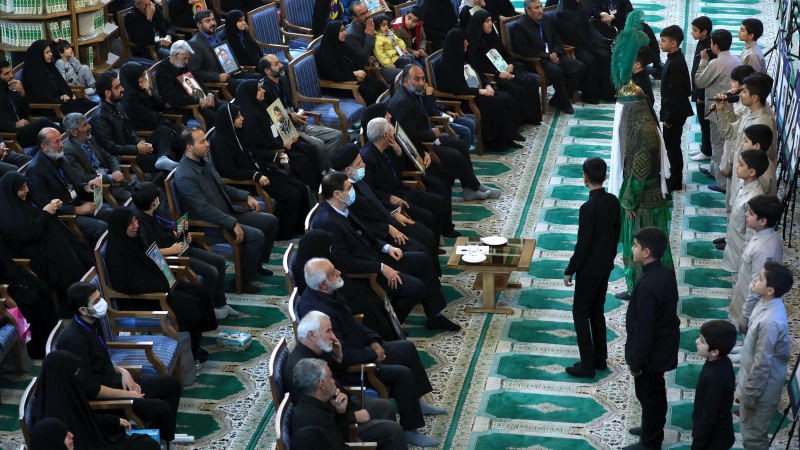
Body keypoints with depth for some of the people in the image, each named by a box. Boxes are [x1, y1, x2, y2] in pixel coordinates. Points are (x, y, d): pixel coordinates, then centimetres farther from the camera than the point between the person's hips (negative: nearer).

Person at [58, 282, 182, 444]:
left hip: (111, 383, 10)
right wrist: (127, 395, -17)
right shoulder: (74, 339, -28)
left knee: (172, 383, 9)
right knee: (161, 408, -21)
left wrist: (122, 371, 0)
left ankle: (165, 435, 19)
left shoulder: (92, 323, 1)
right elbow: (89, 389, -26)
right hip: (97, 399, -10)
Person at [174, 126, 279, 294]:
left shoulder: (204, 162, 5)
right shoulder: (185, 176, -24)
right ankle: (243, 280, -7)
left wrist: (246, 196, 8)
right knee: (256, 236, -24)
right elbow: (204, 210, -27)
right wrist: (233, 224, -28)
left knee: (270, 221, 8)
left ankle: (257, 263, 26)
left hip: (227, 214, 10)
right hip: (209, 225, -10)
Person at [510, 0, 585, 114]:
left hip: (552, 55, 7)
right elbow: (525, 51, -16)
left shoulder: (546, 19, 11)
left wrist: (555, 53, -4)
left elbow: (556, 39, 18)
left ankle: (558, 100, -5)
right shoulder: (519, 27, -11)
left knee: (580, 67, -12)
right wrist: (548, 56, -19)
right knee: (556, 70, -36)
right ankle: (565, 103, -14)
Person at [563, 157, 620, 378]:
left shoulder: (588, 207, -25)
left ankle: (587, 365, 4)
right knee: (597, 311, 20)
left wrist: (569, 271, -12)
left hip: (589, 269, -8)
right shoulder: (613, 201, -1)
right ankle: (600, 359, 27)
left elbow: (583, 244, -22)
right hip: (606, 266, 8)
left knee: (580, 313, 3)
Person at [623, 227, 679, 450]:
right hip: (664, 345, 9)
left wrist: (636, 361, -16)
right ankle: (654, 429, 45)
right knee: (656, 391, 26)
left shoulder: (647, 286, -33)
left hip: (651, 352, -9)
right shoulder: (666, 272, -4)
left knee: (648, 395, 10)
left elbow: (643, 328, -27)